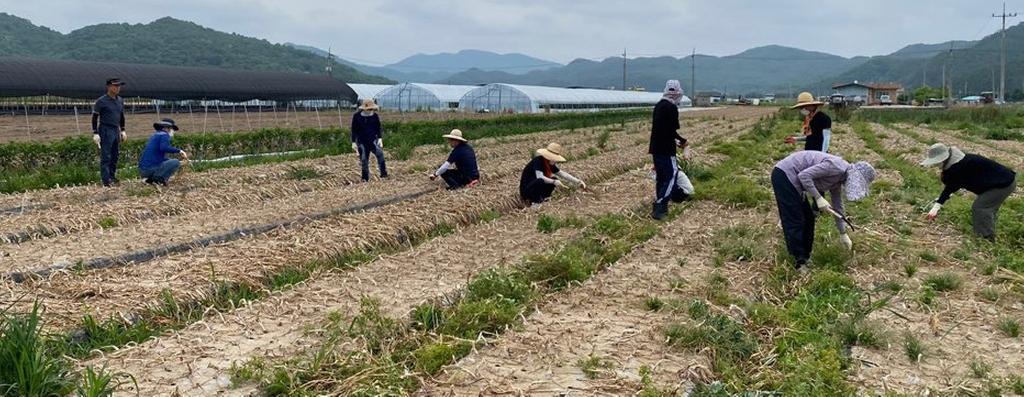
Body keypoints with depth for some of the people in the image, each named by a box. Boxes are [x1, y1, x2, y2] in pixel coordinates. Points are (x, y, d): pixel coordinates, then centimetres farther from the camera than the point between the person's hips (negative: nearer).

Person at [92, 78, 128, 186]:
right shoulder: (101, 101, -8)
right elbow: (95, 117, -7)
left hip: (116, 131, 7)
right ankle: (106, 180, -5)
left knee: (115, 156, 9)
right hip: (105, 131, -6)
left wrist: (123, 130, 17)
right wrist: (95, 133, -11)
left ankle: (112, 177, 17)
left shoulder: (120, 100, 11)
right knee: (106, 156, -6)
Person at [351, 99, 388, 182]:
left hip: (373, 140, 0)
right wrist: (354, 142, 0)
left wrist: (380, 138, -4)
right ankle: (365, 178, 16)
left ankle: (383, 173, -17)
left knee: (380, 154, -20)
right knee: (364, 159, 3)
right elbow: (354, 130, 3)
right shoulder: (356, 116, -4)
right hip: (361, 141, 0)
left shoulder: (375, 116, 0)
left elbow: (378, 128, 8)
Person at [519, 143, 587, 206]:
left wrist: (577, 181, 0)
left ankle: (542, 199, -1)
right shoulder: (538, 161, -21)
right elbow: (540, 177, -34)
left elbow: (562, 173, 8)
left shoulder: (550, 164, 3)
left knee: (555, 179, -6)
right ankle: (535, 202, -17)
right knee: (540, 181, -35)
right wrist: (554, 182, -45)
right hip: (525, 189, -8)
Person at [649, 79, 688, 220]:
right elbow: (671, 131, -18)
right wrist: (681, 141, -1)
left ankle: (658, 206, 21)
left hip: (656, 148, 9)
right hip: (666, 150, -9)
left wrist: (675, 140, 21)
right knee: (671, 178, -5)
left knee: (660, 177, 16)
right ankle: (659, 208, -11)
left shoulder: (658, 106, 11)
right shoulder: (672, 108, -15)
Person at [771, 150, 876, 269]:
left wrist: (843, 234, 26)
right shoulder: (836, 167, -19)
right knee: (794, 221, -5)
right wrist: (818, 198, -20)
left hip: (792, 179, 10)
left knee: (808, 218, 14)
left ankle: (805, 257, 24)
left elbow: (837, 206, 21)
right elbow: (804, 175, -25)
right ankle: (800, 263, 1)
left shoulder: (838, 179, 10)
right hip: (784, 175, -10)